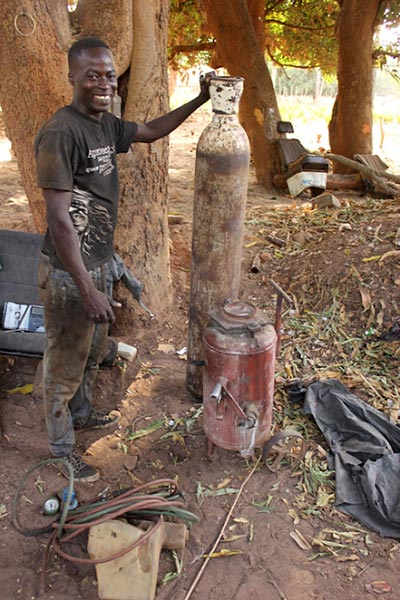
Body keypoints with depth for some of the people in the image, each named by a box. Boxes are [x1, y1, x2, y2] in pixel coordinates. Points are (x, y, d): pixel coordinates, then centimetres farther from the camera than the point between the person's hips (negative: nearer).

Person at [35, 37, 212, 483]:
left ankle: (82, 414, 48)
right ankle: (61, 447, 30)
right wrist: (87, 289, -27)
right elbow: (59, 219, -26)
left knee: (92, 351, 25)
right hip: (67, 272, -9)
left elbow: (150, 131, 24)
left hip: (96, 263, 9)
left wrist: (200, 101, 18)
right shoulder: (60, 132, -22)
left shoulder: (105, 125, 5)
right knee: (64, 363, 8)